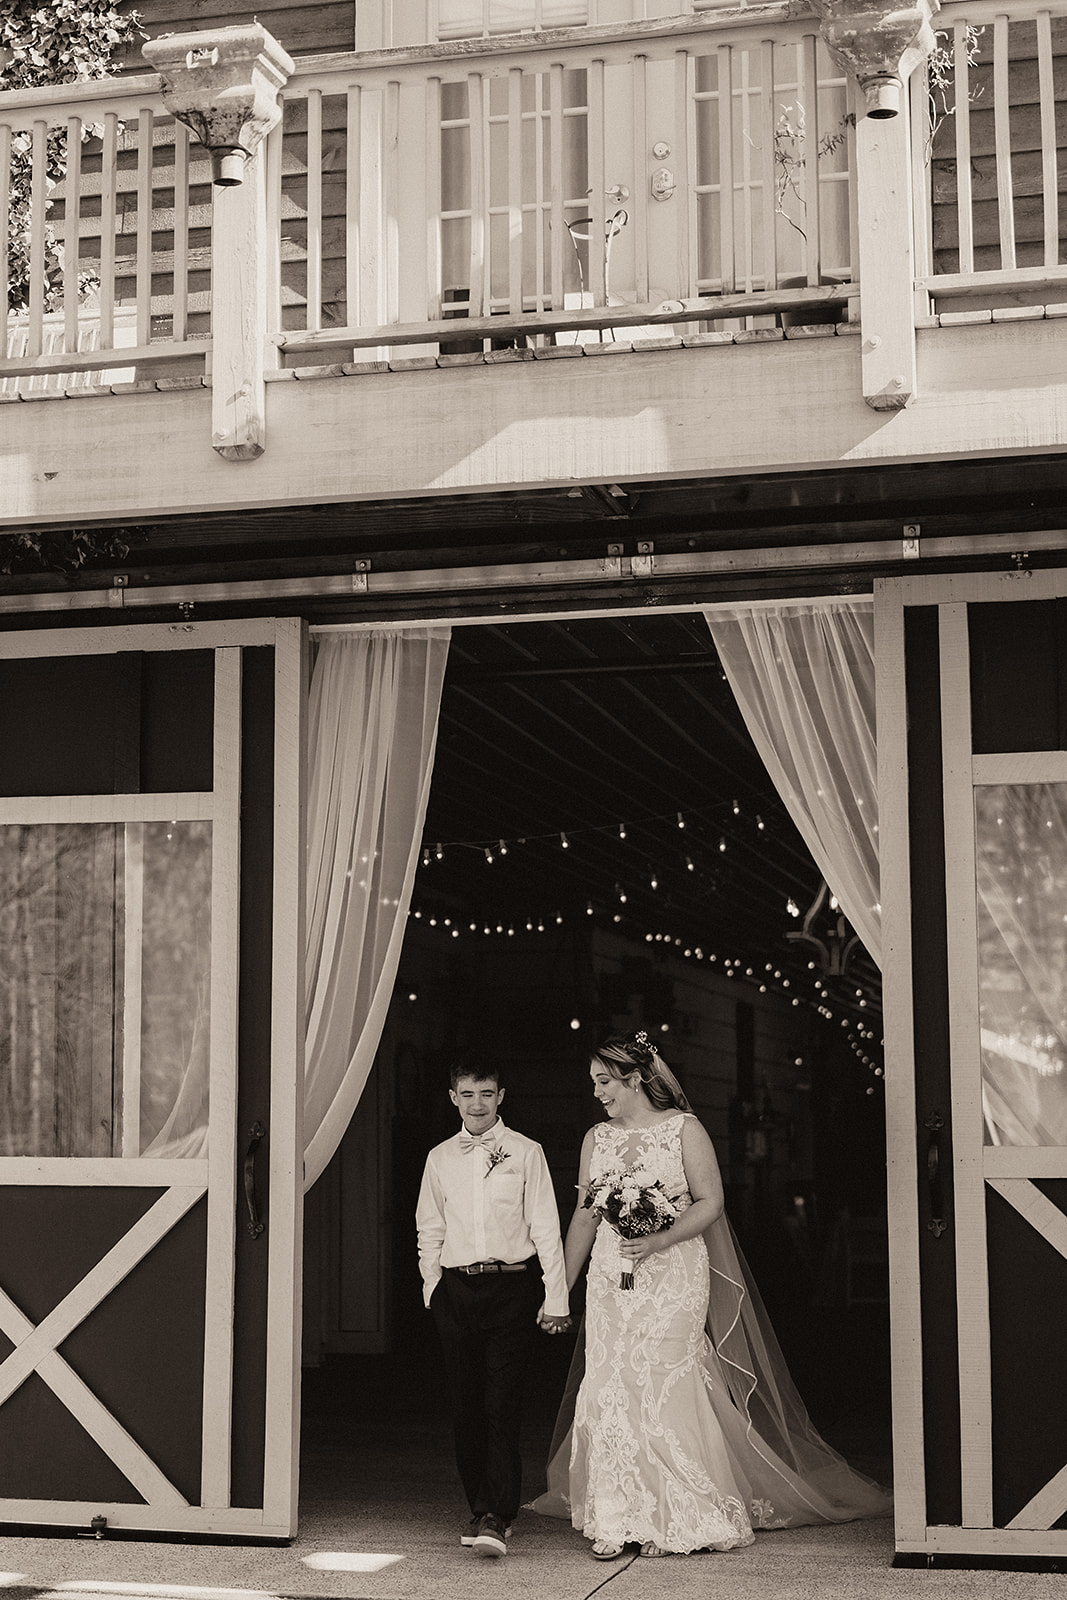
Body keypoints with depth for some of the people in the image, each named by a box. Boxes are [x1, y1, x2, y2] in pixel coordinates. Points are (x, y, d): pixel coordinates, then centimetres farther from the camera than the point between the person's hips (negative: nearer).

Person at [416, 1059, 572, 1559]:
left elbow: (545, 1227, 1)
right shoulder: (439, 1159, 12)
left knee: (501, 1405, -11)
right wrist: (433, 1290, 7)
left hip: (512, 1286, -3)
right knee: (465, 1406, 5)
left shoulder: (525, 1152, 3)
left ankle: (496, 1518, -14)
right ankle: (482, 1508, 16)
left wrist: (555, 1298, -3)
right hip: (457, 1288, 4)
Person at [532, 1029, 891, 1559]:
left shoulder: (684, 1129, -3)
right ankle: (615, 1522, 5)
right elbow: (584, 1217, 14)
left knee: (667, 1390, -5)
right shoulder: (596, 1138, 11)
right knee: (609, 1392, -2)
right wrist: (561, 1288, 12)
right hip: (610, 1279, 4)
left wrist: (658, 1240, -19)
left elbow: (710, 1203, -6)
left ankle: (681, 1521, 8)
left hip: (672, 1277, -4)